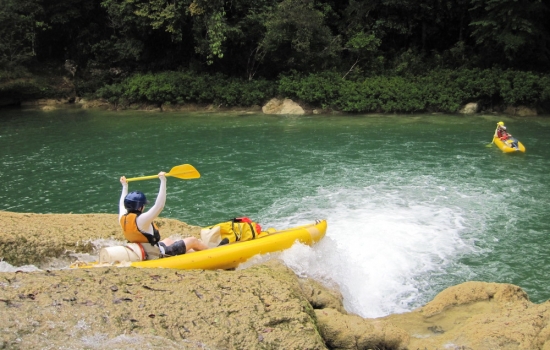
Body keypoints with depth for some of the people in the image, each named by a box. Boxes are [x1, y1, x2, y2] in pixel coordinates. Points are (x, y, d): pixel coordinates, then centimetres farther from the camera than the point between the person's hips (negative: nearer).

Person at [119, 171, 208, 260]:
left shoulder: (122, 219, -4)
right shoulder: (141, 220, -29)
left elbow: (122, 204, 19)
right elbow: (159, 205, -32)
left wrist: (125, 186, 31)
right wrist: (163, 181, -30)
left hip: (144, 253, 10)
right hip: (158, 255, -9)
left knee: (168, 241, 37)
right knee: (193, 240, 2)